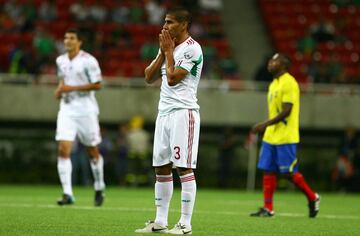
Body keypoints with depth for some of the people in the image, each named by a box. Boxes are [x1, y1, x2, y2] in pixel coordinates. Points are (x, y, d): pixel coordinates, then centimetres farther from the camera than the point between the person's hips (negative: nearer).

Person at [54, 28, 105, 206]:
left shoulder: (88, 61, -10)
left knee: (92, 152, 9)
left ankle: (99, 189, 30)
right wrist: (60, 90, 4)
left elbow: (97, 85, -12)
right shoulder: (61, 61, 8)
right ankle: (67, 194, -14)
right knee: (63, 150, -12)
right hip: (67, 110, 4)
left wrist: (72, 88, -18)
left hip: (86, 110, -4)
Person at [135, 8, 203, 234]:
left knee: (185, 168, -8)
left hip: (183, 112, -8)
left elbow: (172, 79, -16)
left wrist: (169, 51, -6)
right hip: (164, 112, 8)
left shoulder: (192, 49, -10)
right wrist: (163, 52, 3)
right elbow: (149, 77, 12)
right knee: (162, 168, 8)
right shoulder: (168, 47, 16)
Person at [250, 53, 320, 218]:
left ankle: (312, 198, 13)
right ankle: (267, 209, 4)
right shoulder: (274, 84, 15)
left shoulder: (289, 83, -14)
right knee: (267, 170, 2)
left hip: (285, 137, -9)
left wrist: (265, 124, -24)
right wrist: (265, 127, 17)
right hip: (270, 136, 9)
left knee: (289, 172, -5)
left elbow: (286, 111, -20)